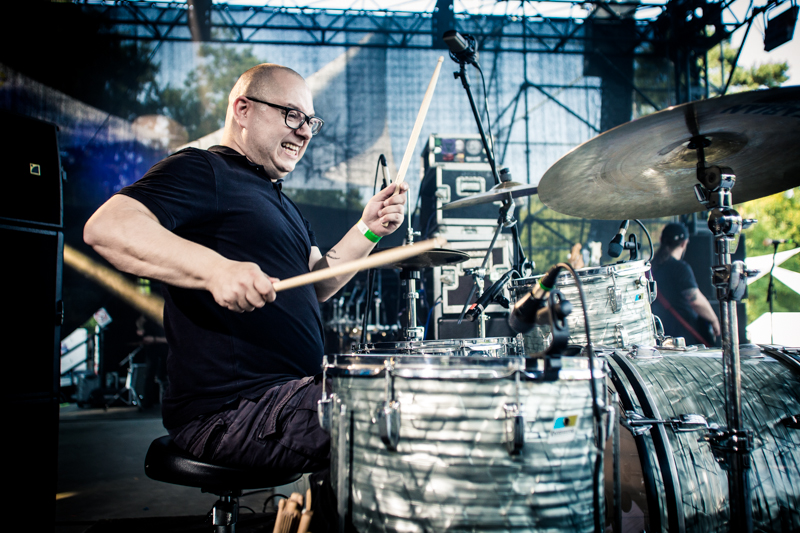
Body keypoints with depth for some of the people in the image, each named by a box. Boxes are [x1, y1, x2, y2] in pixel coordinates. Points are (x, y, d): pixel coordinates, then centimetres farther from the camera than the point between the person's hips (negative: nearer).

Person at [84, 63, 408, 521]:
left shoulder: (278, 199, 23)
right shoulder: (204, 171, -6)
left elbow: (317, 285, 18)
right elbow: (107, 227, -22)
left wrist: (368, 231, 4)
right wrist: (214, 268, -36)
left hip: (293, 390, 10)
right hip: (231, 411, -10)